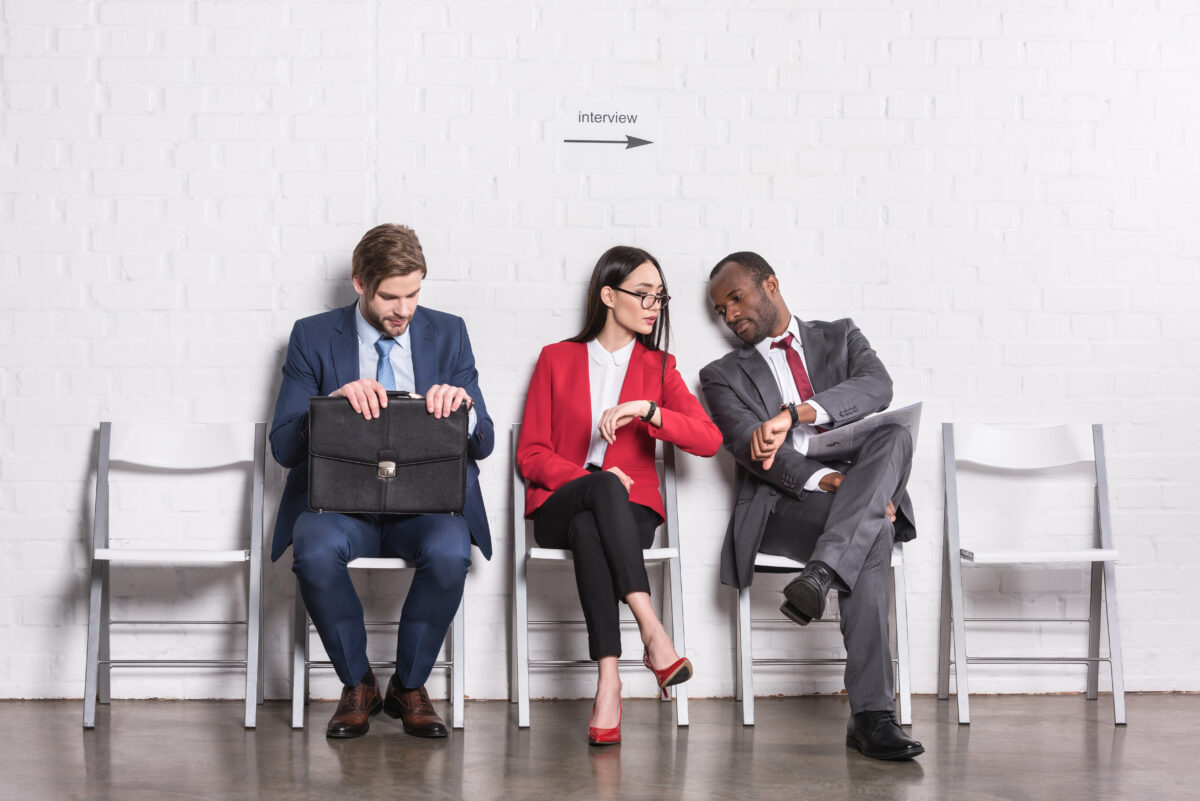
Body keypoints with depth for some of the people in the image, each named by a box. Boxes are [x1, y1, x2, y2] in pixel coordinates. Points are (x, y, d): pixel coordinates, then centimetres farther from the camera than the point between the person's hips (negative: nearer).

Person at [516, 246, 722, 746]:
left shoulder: (659, 367, 14)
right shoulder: (557, 359, 12)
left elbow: (710, 440, -1)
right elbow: (530, 454, 5)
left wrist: (647, 410, -16)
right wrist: (589, 478, -12)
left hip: (630, 511, 1)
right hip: (560, 507, 0)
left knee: (588, 531, -37)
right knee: (606, 485, -37)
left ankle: (608, 681, -45)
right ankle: (652, 633, -46)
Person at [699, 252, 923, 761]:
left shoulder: (840, 337, 20)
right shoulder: (724, 375, 17)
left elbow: (877, 387, -4)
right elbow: (749, 446, -2)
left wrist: (794, 414, -21)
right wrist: (824, 480, -21)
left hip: (860, 501, 2)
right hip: (780, 507, -2)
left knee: (894, 436, -33)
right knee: (873, 539, -34)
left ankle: (820, 574, -47)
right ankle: (870, 715, -41)